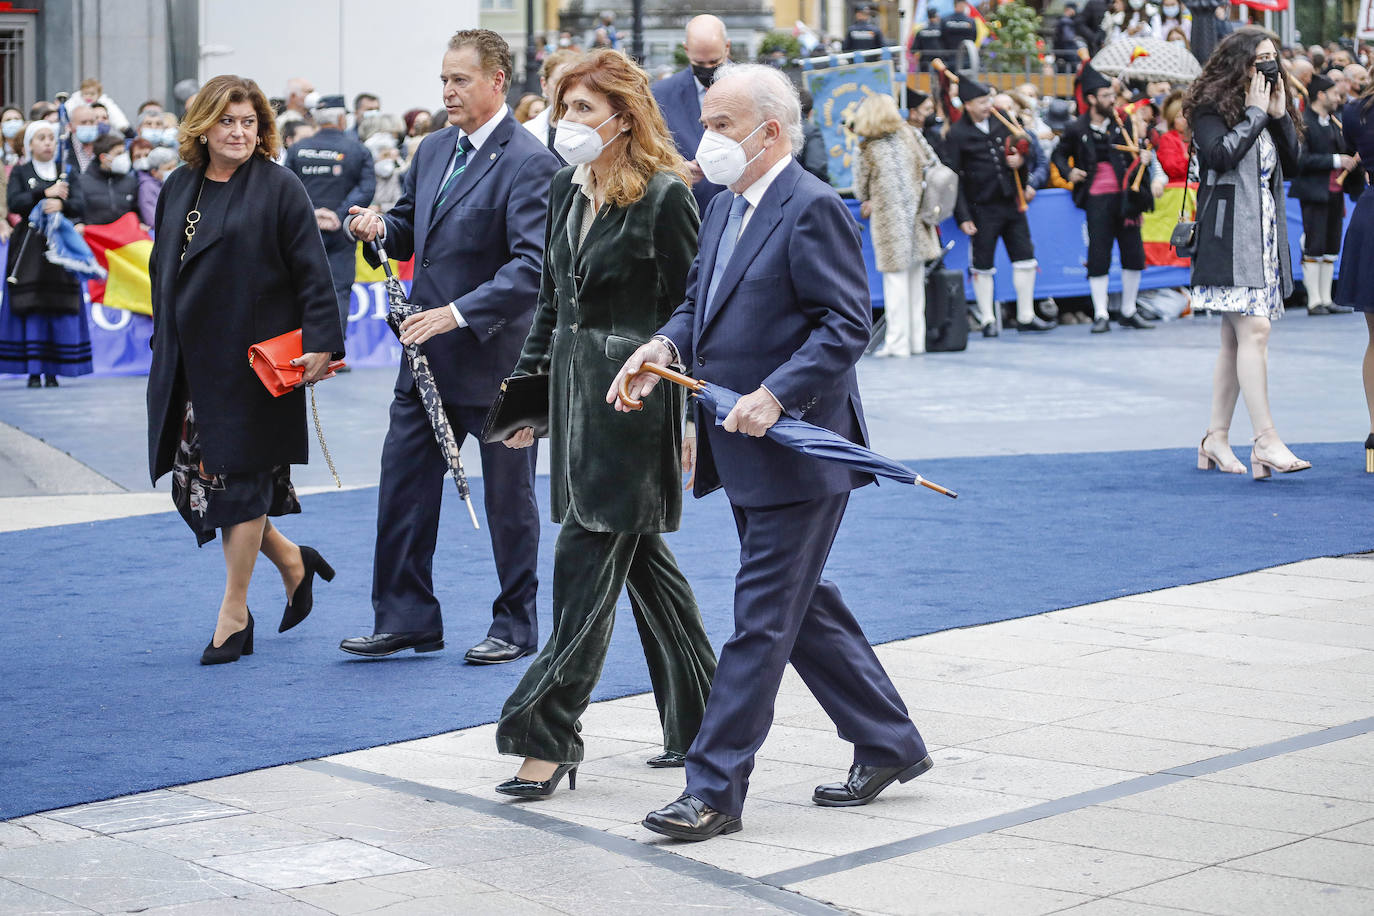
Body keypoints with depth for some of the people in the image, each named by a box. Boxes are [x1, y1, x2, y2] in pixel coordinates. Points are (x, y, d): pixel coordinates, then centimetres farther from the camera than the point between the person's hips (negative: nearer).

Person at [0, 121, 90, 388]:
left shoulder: (68, 172, 13)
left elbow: (80, 205, 0)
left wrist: (61, 204, -20)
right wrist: (45, 194, -14)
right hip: (29, 248, -1)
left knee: (60, 308, -5)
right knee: (31, 309, -7)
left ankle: (52, 371, -2)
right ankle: (34, 371, -5)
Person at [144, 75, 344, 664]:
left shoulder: (279, 189, -5)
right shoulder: (180, 188, 11)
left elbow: (313, 273, -9)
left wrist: (320, 344, -16)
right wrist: (164, 342, 16)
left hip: (251, 361, -6)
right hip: (189, 363, 6)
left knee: (240, 478, -1)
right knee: (195, 480, 6)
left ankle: (234, 613, 10)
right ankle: (292, 562, 26)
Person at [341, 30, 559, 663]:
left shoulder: (528, 163, -15)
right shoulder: (434, 150, 10)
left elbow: (533, 265, -24)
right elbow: (412, 226, 22)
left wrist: (458, 313, -30)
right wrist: (379, 227, -2)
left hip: (495, 358, -7)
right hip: (428, 356, 8)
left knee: (508, 497, 6)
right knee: (402, 486, 8)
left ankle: (516, 626, 19)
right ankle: (406, 620, 18)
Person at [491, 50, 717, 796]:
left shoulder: (665, 196, -11)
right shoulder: (567, 190, 11)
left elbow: (687, 312, -11)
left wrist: (689, 418, -13)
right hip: (576, 390, 8)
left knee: (589, 562, -7)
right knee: (639, 556, 13)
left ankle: (546, 735, -3)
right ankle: (699, 723, 23)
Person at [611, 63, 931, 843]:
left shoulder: (812, 208, -15)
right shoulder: (724, 210, 14)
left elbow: (848, 324, -18)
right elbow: (699, 303, 19)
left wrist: (776, 395, -25)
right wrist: (666, 346, -2)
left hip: (796, 452, -10)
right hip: (746, 454, 10)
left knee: (762, 619, -4)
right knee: (803, 606, 17)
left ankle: (715, 790, -1)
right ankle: (889, 744, 29)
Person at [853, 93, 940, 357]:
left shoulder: (867, 150, -5)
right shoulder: (910, 136, 5)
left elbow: (861, 190, 3)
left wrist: (869, 202, 24)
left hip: (889, 219, -4)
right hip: (916, 215, 4)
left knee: (895, 278, -2)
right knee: (916, 278, 11)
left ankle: (898, 343, -4)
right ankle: (917, 340, 16)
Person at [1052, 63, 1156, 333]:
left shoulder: (1122, 123, 7)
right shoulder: (1077, 130, 0)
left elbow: (1140, 146, 20)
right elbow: (1060, 154, 16)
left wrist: (1145, 155, -2)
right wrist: (1068, 172, -2)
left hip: (1125, 196, 3)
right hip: (1097, 199, -3)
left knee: (1133, 255, 5)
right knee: (1098, 257, -4)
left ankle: (1128, 312, 18)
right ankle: (1100, 315, 1)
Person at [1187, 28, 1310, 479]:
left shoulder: (1267, 106, 18)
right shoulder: (1211, 106, -5)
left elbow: (1292, 162, 14)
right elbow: (1221, 155, -20)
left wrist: (1279, 114, 3)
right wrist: (1255, 112, -11)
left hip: (1264, 233, 8)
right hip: (1230, 232, -8)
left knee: (1236, 338, 8)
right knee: (1254, 332, -17)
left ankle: (1216, 439, 12)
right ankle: (1266, 441, -21)